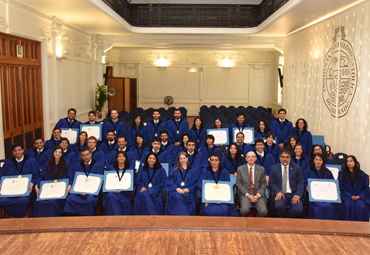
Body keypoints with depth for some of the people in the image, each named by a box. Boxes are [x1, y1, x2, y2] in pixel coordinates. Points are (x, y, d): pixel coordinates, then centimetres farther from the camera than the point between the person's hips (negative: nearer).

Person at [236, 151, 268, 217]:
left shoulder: (261, 169, 10)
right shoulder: (240, 169, 6)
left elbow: (263, 184, 7)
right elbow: (238, 184, 2)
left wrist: (258, 195, -10)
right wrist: (247, 195, -11)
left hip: (258, 195, 1)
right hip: (245, 194, -1)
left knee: (263, 211, -24)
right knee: (244, 210, -29)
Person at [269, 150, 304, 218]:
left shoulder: (296, 167, 8)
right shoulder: (274, 168, 8)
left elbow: (301, 182, 5)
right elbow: (271, 182, 7)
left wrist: (298, 195, -10)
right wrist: (278, 192, -12)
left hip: (293, 194, 1)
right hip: (281, 194, 0)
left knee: (298, 209, -28)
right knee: (279, 206, -33)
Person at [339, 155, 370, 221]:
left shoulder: (362, 175, 13)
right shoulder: (342, 174, 10)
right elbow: (341, 188, 4)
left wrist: (359, 196, -8)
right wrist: (351, 196, -9)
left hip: (360, 197, 1)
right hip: (347, 196, 0)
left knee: (361, 207, -30)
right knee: (347, 206, -32)